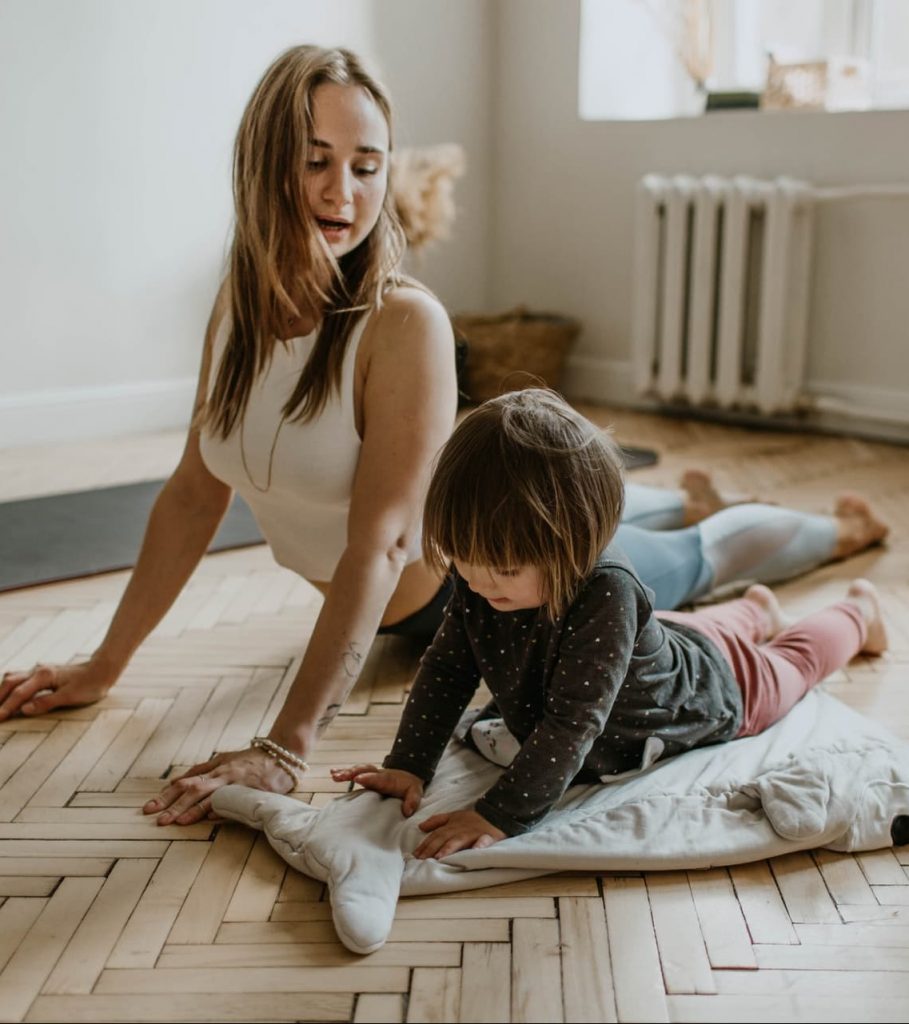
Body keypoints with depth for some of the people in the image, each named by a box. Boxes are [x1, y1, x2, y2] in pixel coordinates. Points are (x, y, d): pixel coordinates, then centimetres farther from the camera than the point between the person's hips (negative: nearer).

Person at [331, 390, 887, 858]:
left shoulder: (605, 592, -50)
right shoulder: (481, 575, -31)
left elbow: (572, 724, -50)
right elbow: (447, 669, -20)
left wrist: (501, 815, -53)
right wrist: (407, 766, -27)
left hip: (710, 687, -4)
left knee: (788, 664, 28)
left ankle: (857, 611, 57)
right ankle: (754, 610, 66)